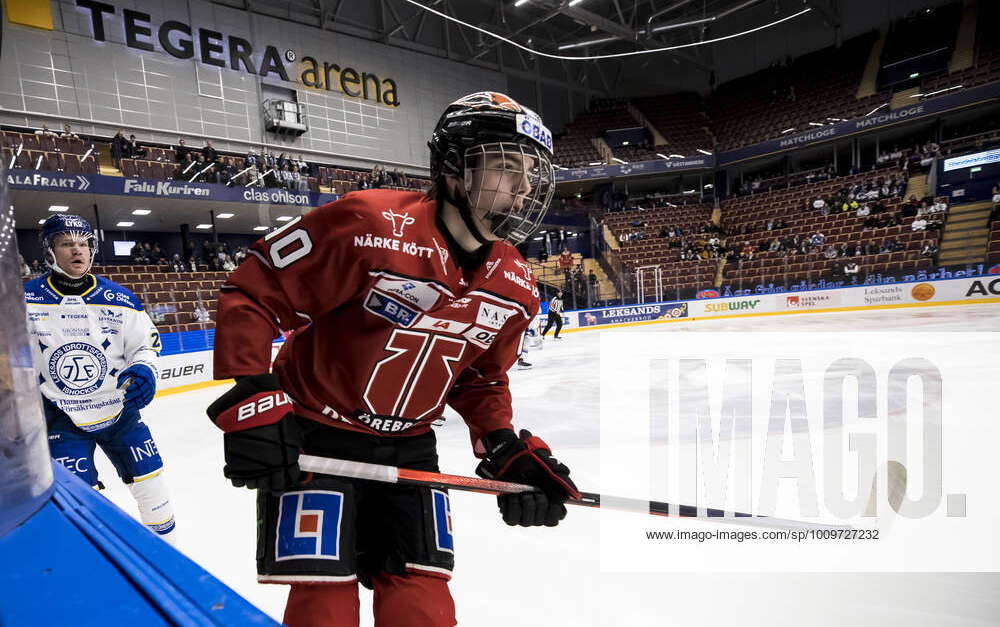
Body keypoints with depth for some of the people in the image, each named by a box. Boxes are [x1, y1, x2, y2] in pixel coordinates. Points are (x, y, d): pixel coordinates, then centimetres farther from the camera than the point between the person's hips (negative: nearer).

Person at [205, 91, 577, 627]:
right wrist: (249, 399, -22)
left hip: (409, 447, 5)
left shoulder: (515, 287, -4)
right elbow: (251, 291, -16)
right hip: (312, 435, -4)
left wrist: (508, 450, -5)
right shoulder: (370, 223, -24)